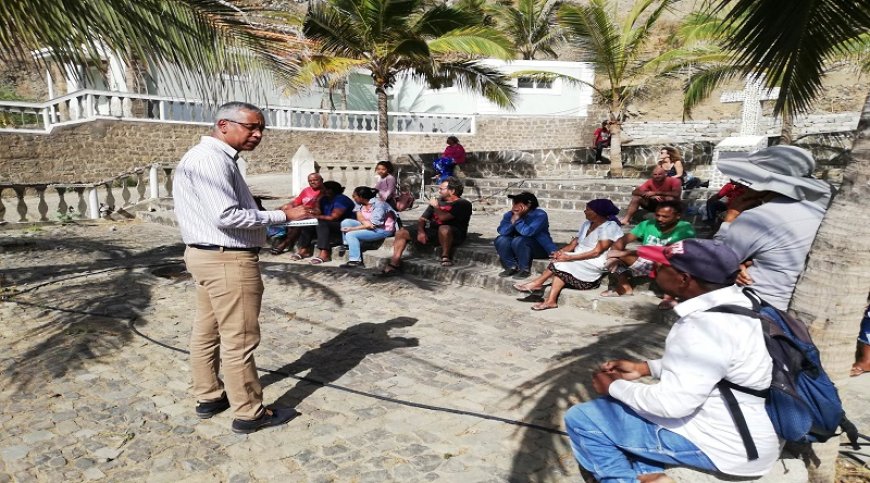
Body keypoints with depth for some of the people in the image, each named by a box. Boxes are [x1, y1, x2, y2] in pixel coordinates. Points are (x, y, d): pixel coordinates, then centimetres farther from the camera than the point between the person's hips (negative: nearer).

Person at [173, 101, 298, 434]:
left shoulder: (215, 158, 16)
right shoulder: (211, 159, -18)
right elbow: (226, 216, -25)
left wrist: (268, 226, 10)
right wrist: (282, 216, -20)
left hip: (209, 256, 11)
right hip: (228, 261, -11)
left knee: (207, 332, 18)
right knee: (239, 340, -2)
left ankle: (208, 398, 31)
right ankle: (250, 413, 9)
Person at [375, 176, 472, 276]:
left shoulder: (463, 204, -8)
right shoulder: (438, 201, 17)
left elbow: (443, 217, -20)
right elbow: (422, 219, 17)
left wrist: (435, 207, -1)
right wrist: (420, 231, -3)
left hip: (454, 235, -7)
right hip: (433, 232, 7)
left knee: (444, 229, -43)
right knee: (401, 233, 0)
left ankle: (445, 257, -21)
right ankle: (394, 265, -6)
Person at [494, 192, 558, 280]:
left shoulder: (540, 215, -19)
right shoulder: (509, 215, -3)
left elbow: (527, 232, -32)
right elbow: (502, 231, -18)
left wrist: (518, 219, -28)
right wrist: (513, 220, -29)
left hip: (541, 248, -5)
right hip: (518, 248, 6)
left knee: (519, 241, -33)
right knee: (501, 240, -18)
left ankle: (525, 269, -15)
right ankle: (512, 267, -7)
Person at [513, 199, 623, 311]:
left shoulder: (610, 227, -10)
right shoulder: (586, 224, 16)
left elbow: (596, 252, -20)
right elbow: (573, 244, 10)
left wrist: (570, 257, -25)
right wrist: (561, 251, -13)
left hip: (595, 264, -7)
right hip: (579, 262, 7)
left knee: (562, 264, -25)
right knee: (561, 264, -22)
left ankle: (537, 284, -12)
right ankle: (550, 300, -29)